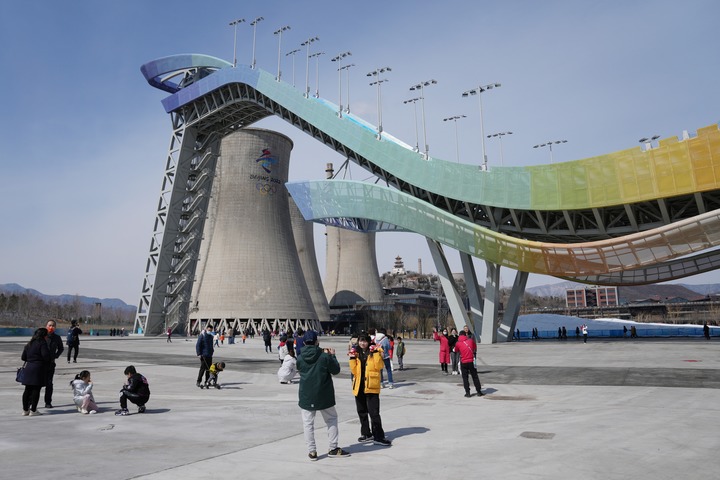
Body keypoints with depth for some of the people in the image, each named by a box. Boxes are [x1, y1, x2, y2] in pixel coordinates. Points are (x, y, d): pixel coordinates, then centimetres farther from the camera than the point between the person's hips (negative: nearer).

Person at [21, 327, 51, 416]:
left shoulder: (29, 344, 14)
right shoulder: (42, 343, -9)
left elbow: (23, 357, 16)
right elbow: (46, 356, -17)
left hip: (28, 368, 7)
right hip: (38, 369, -7)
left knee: (27, 389, 11)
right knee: (36, 389, -2)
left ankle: (25, 410, 18)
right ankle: (33, 410, 0)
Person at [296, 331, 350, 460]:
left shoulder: (300, 358, -5)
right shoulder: (325, 356, -13)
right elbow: (336, 370, -5)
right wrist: (332, 355, 7)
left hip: (306, 396, 1)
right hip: (323, 395, -1)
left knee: (308, 423, 10)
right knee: (331, 418, 16)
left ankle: (311, 451, 10)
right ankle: (333, 448, 18)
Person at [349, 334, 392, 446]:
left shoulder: (375, 352, -3)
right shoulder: (356, 353, 8)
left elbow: (379, 366, -15)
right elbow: (354, 371, 2)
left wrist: (376, 353, -21)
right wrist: (352, 359, -8)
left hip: (371, 386, -5)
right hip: (359, 386, 5)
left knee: (374, 412, -7)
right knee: (362, 412, 14)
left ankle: (378, 437, 0)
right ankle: (366, 434, 27)